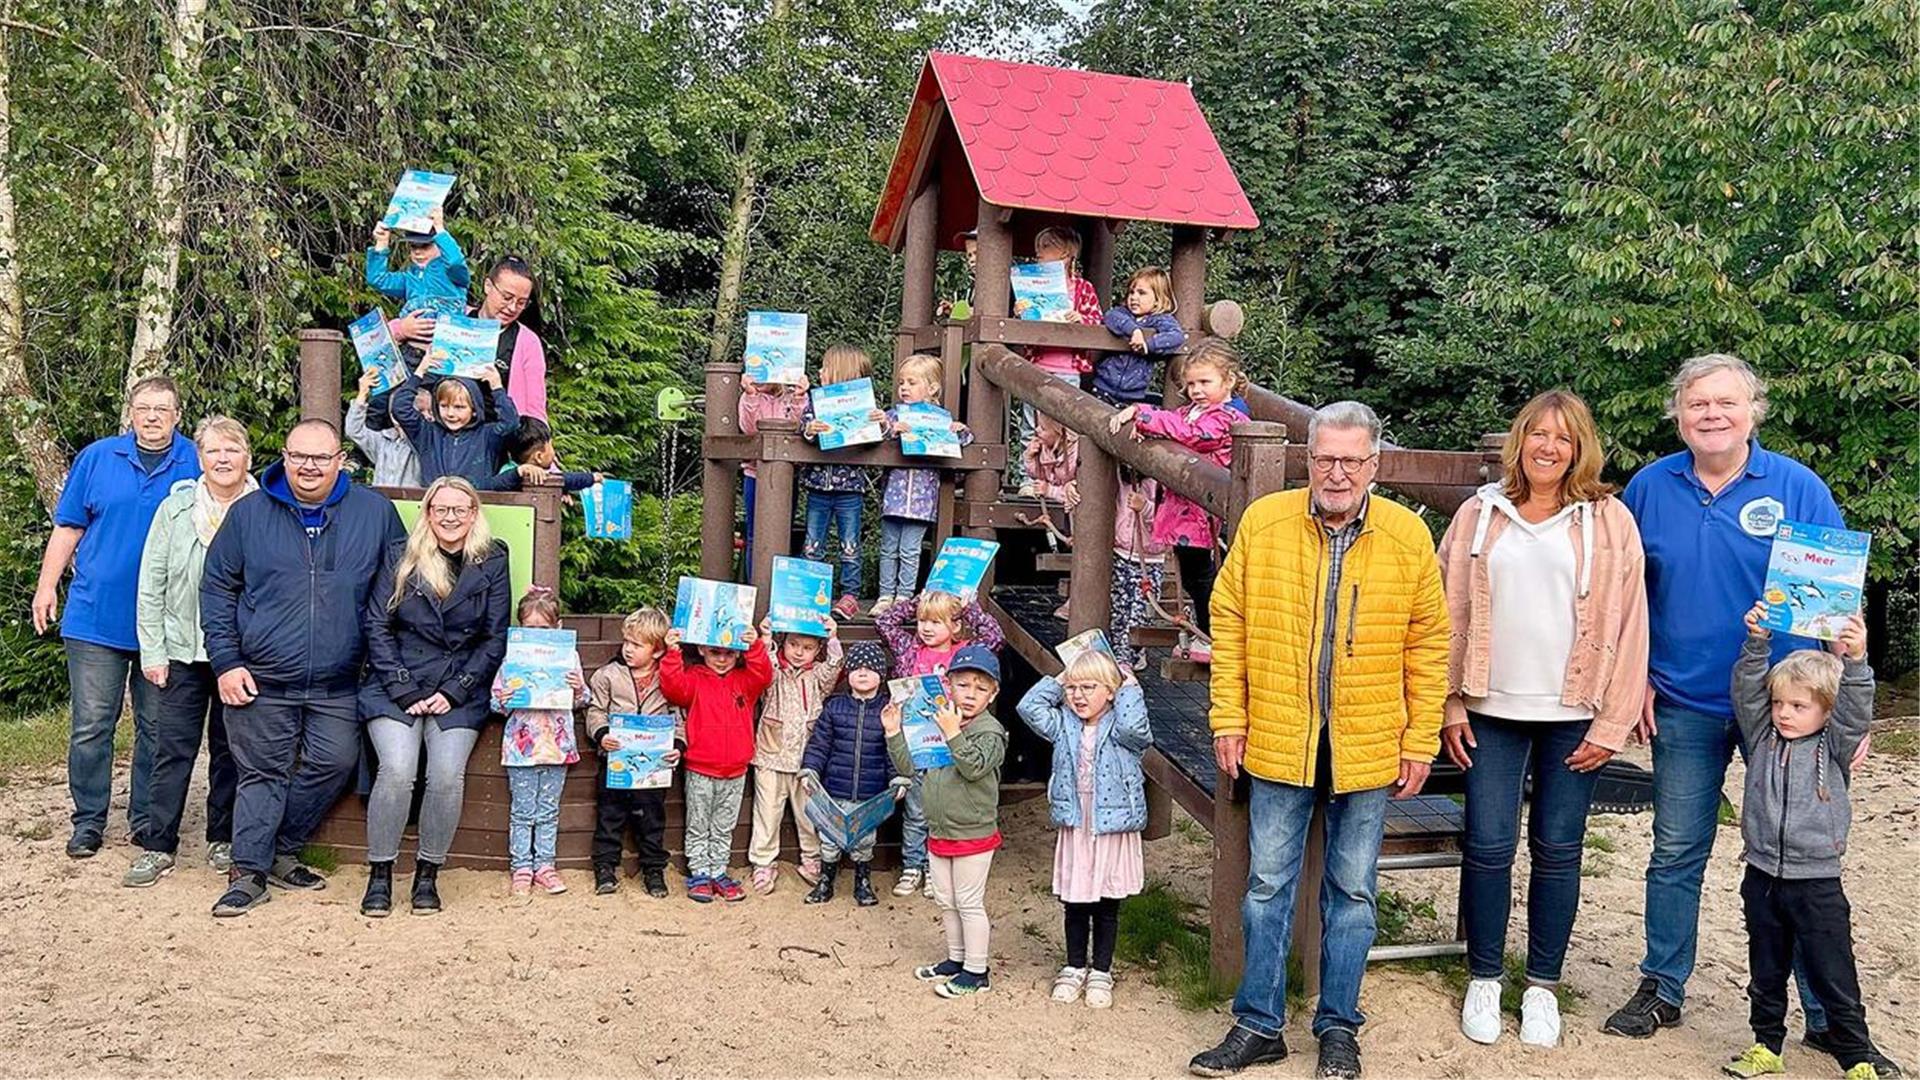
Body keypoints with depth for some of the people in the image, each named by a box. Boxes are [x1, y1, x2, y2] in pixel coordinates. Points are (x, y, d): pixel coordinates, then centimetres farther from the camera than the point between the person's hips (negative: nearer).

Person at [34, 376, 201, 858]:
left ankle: (147, 819, 20)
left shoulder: (196, 464, 3)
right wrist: (47, 585, 3)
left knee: (158, 726, 8)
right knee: (91, 724, 2)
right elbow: (69, 527, 9)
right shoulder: (97, 457, 6)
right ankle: (88, 821, 14)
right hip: (96, 617, 0)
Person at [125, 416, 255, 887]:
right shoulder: (175, 508, 1)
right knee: (172, 748, 3)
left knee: (230, 749, 10)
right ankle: (158, 845, 12)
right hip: (183, 650, 1)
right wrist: (153, 651, -1)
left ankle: (223, 840, 21)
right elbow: (151, 584, 3)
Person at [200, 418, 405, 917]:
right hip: (260, 681, -1)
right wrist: (226, 662, -3)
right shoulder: (248, 513, 2)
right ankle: (249, 873, 15)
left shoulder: (375, 512, 2)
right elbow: (217, 589, 5)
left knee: (334, 762, 4)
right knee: (261, 774, 4)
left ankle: (280, 850, 24)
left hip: (338, 685, 2)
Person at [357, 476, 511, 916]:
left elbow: (495, 639, 4)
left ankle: (428, 873, 1)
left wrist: (453, 692, -6)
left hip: (459, 693, 0)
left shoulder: (492, 563, 5)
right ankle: (379, 873, -2)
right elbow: (376, 626, 2)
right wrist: (403, 690, -9)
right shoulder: (400, 557, 4)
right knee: (397, 771, -20)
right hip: (395, 687, 0)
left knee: (447, 776, -18)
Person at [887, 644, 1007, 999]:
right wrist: (894, 732, -3)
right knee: (946, 902, 18)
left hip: (973, 834, -7)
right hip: (939, 832, 7)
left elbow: (975, 767, -29)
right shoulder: (937, 724, 6)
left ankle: (976, 971, 15)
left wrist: (953, 733, -33)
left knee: (969, 903, 3)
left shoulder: (990, 731, -13)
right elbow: (909, 765, 8)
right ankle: (956, 959, 34)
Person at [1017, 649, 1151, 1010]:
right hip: (1074, 830, 3)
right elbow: (1029, 707, -4)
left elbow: (1133, 727, -31)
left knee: (1107, 907, 11)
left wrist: (1129, 688, -18)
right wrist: (1057, 681, -1)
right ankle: (1075, 967, 30)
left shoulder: (1121, 729, -8)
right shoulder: (1064, 725, 3)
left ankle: (1101, 972, 26)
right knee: (1075, 905, 14)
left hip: (1113, 830, -3)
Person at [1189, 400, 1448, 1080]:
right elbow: (1229, 623, 2)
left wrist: (1420, 742, 0)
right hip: (1276, 741, 0)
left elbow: (1429, 642, 2)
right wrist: (1228, 719, -1)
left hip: (1369, 748, 0)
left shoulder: (1408, 535, -3)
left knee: (1352, 891, 11)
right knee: (1268, 885, 8)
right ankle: (1259, 1024, 21)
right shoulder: (1263, 522, -3)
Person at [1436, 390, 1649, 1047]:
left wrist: (1612, 724, -4)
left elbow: (1628, 624, 0)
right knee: (1488, 844, 1)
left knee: (1557, 849, 7)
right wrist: (1449, 703, 2)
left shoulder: (1609, 520, 1)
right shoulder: (1480, 514, 5)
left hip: (1574, 715, -1)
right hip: (1492, 711, 1)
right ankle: (1483, 981, 19)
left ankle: (1543, 986, 22)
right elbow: (1451, 613, 6)